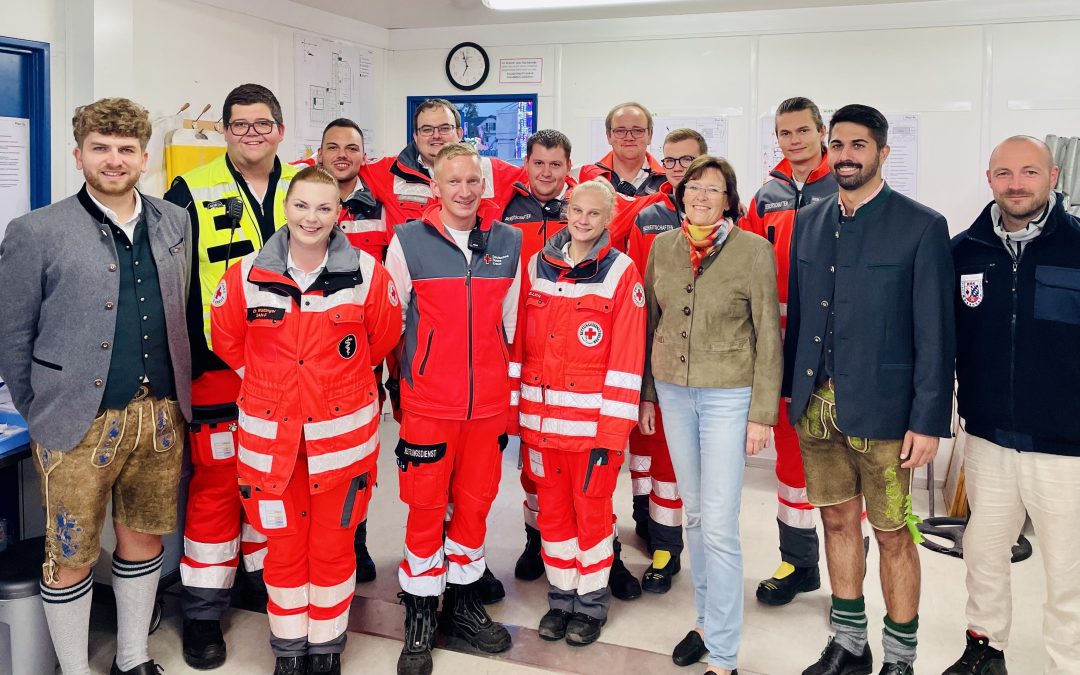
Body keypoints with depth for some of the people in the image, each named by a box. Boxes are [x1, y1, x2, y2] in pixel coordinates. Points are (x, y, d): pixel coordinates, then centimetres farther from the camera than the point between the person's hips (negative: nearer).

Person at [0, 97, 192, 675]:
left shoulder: (175, 224, 7)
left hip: (160, 416, 4)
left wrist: (174, 395, 9)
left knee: (144, 540, 16)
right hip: (79, 425, -3)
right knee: (72, 558, 8)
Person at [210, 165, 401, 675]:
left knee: (333, 545, 12)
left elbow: (384, 336, 6)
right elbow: (226, 339, 9)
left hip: (343, 433, -1)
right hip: (269, 433, 1)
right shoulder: (248, 274, -5)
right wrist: (270, 382, 12)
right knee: (283, 546, 15)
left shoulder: (367, 272, -8)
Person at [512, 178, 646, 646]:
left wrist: (612, 431, -12)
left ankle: (591, 604, 26)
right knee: (552, 510, 13)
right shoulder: (537, 265, 6)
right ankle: (561, 598, 31)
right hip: (541, 419, 4)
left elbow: (627, 359, -9)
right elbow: (519, 343, 8)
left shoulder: (621, 272, -6)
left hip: (593, 421, -4)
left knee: (592, 511, 8)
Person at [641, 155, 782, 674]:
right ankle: (706, 619, 32)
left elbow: (768, 335, -6)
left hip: (728, 395, -4)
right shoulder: (662, 246, 3)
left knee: (719, 523, -6)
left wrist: (762, 412, -8)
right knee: (693, 512, 15)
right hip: (672, 392, 5)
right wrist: (645, 393, 11)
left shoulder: (754, 250, -9)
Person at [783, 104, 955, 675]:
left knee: (892, 535, 7)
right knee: (838, 521, 16)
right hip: (815, 405, 5)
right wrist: (790, 388, 9)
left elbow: (935, 333, -9)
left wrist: (928, 421, -12)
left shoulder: (922, 227, -7)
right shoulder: (809, 223, 8)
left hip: (881, 410, -4)